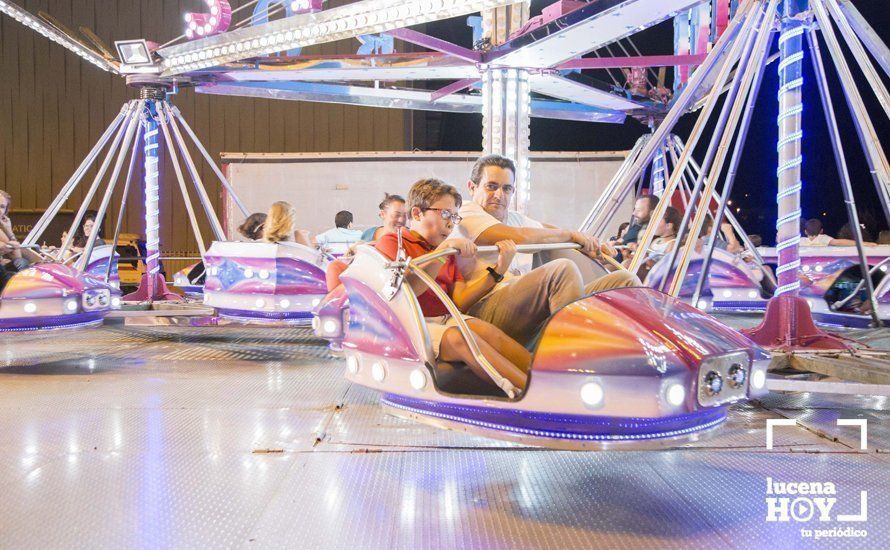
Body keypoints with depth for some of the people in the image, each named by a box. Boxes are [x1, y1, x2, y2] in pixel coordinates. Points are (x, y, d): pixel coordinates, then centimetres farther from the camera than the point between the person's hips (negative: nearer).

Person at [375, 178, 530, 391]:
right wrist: (441, 254, -19)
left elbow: (460, 302, 10)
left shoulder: (447, 253, 26)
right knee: (459, 337, -33)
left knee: (484, 329, -27)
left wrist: (498, 269, 2)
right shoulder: (391, 242, 6)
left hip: (444, 320, 6)